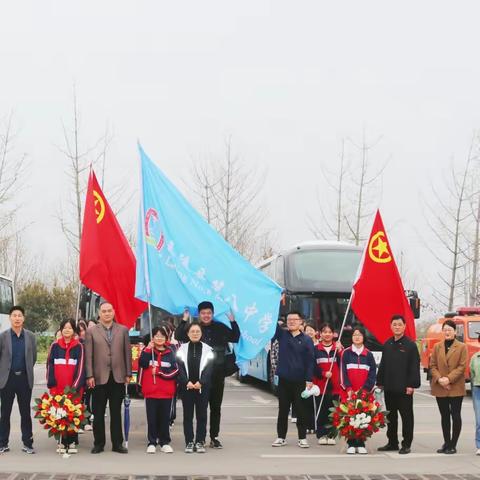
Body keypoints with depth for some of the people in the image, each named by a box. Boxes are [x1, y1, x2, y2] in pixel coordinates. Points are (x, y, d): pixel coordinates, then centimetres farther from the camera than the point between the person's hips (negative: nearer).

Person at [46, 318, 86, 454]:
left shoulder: (79, 347, 4)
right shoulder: (55, 346, 7)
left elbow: (81, 367, 0)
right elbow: (50, 365, 6)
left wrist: (76, 386, -10)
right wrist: (51, 384, -4)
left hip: (74, 388, -1)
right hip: (58, 387, 1)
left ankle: (72, 442, 7)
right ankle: (63, 442, 6)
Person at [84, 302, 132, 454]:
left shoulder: (123, 330, 7)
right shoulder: (91, 331, 2)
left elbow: (127, 353, 7)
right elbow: (88, 355, -1)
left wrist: (128, 374, 3)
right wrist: (90, 376, -7)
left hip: (118, 377, 1)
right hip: (99, 378, -1)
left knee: (116, 412, 7)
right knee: (98, 413, 5)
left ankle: (117, 443, 12)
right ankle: (99, 443, 13)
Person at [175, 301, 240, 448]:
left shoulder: (220, 328, 7)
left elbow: (235, 338, 11)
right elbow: (178, 337, -10)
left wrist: (233, 321, 1)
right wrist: (184, 320, -17)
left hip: (217, 374, 2)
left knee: (216, 407, 8)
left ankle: (214, 437, 16)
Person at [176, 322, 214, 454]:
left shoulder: (208, 350, 5)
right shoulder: (182, 349, 7)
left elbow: (209, 369, -3)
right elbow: (180, 368, -1)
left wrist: (200, 382, -16)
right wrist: (187, 382, -15)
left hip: (202, 387, 0)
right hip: (186, 387, 0)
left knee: (201, 415, 2)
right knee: (188, 415, 2)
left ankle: (200, 442, 6)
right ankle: (189, 442, 7)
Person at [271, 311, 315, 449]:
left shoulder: (306, 340, 0)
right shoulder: (281, 334, 7)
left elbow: (310, 361, -3)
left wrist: (309, 380, -10)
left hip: (300, 381, -2)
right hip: (283, 379, 2)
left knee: (300, 410, 3)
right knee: (283, 410, 8)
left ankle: (302, 438, 10)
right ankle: (281, 437, 16)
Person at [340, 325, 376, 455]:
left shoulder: (368, 354, 9)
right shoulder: (346, 353, 6)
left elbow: (372, 374, 5)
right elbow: (343, 372, 1)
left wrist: (365, 389, -8)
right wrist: (348, 389, -10)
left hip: (364, 392, 1)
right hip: (349, 392, -1)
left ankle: (361, 444, 5)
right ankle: (351, 444, 2)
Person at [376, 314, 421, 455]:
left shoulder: (410, 345, -5)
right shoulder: (387, 345, 12)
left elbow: (415, 367, -9)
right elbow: (382, 365, 16)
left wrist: (411, 385, -15)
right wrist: (380, 382, 11)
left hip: (404, 388, -6)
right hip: (389, 388, 6)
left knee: (406, 416, 0)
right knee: (390, 416, 12)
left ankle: (406, 444, 6)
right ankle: (392, 442, 21)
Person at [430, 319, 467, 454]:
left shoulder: (461, 347, -1)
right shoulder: (437, 347, 9)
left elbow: (462, 367, -7)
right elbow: (432, 365, 6)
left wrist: (449, 379, -17)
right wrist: (439, 379, -11)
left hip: (456, 388, -3)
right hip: (440, 388, 4)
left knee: (455, 415, -1)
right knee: (444, 416, 11)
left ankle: (453, 445, 5)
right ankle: (447, 443, 19)